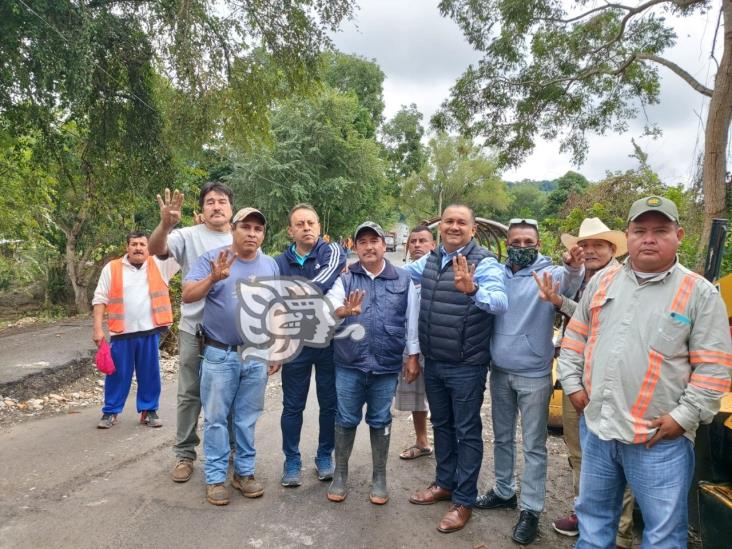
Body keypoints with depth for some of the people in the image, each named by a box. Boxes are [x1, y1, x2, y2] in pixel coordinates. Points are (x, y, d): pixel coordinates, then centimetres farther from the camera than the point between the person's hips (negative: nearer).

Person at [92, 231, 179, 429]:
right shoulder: (112, 268, 2)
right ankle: (110, 412, 23)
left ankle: (149, 411, 23)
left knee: (150, 374, 10)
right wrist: (97, 328, -4)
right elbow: (100, 299, 2)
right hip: (122, 332, -1)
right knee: (118, 374, 9)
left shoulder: (159, 264, 5)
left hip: (150, 331, 1)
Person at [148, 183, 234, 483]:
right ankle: (184, 455, 23)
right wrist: (165, 225, -41)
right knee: (190, 395, 9)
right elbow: (155, 249, -20)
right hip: (195, 331, -2)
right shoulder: (188, 236, -4)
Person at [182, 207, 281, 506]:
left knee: (247, 418, 13)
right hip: (219, 354, -3)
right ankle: (215, 477, 19)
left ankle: (245, 471, 27)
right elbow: (187, 296, -15)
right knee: (216, 418, 7)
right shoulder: (211, 258, -6)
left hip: (257, 356, 3)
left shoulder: (270, 265, 5)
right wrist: (213, 278, -33)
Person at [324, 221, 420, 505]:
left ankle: (379, 477, 30)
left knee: (380, 421, 13)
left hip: (386, 365, 0)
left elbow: (412, 320, 6)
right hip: (349, 364, 0)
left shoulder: (403, 280, 2)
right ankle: (340, 474, 29)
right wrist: (344, 311, -37)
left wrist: (413, 355, 4)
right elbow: (329, 304, -15)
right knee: (346, 419, 11)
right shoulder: (345, 278, 1)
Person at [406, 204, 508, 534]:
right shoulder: (429, 260, 5)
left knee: (467, 432, 8)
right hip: (432, 363, 7)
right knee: (441, 425, 21)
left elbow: (501, 303, -31)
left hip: (466, 367, -6)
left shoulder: (484, 262, -15)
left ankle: (464, 501, 23)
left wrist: (473, 289, -50)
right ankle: (444, 483, 41)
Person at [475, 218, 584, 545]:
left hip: (533, 375, -4)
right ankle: (504, 491, 36)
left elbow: (567, 283, -31)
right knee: (502, 436, 19)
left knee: (533, 445, 6)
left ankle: (531, 510, 18)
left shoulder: (549, 274, -8)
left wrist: (575, 268, -51)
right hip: (499, 371, 5)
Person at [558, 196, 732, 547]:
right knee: (593, 516, 20)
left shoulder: (700, 293, -5)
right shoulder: (602, 281, 7)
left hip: (659, 438, -3)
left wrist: (683, 416, -12)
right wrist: (573, 384, 6)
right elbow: (575, 337, 13)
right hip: (596, 427, 4)